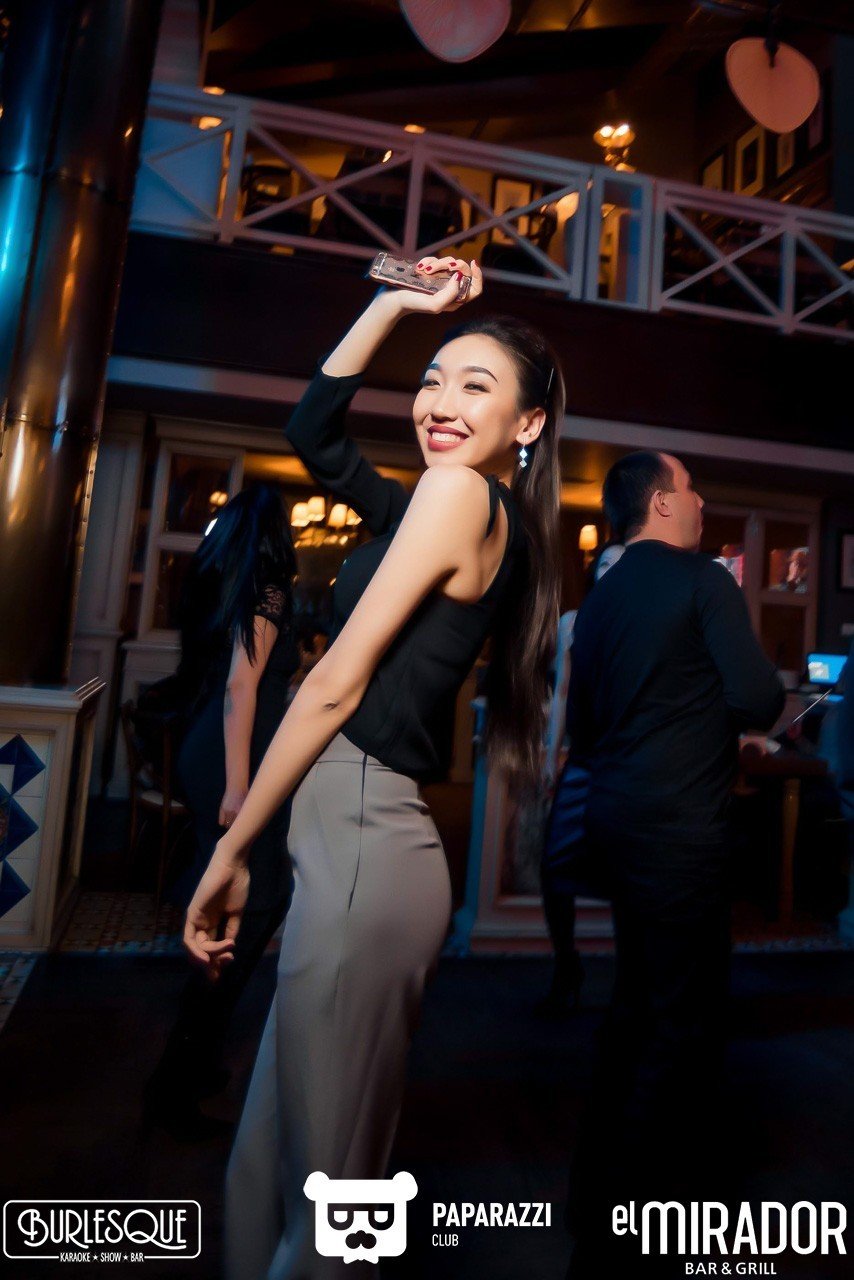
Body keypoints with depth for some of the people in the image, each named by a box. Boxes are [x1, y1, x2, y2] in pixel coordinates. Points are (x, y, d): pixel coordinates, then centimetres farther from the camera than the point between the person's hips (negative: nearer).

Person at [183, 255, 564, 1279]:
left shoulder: (459, 491, -8)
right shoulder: (483, 514, 17)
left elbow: (338, 682, -12)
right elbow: (313, 430, 25)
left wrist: (230, 852, -5)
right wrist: (394, 304, 22)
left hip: (363, 848, -9)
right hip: (361, 842, 9)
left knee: (322, 1177, 8)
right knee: (274, 1161, 21)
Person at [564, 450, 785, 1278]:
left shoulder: (598, 599, 12)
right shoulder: (703, 580, -9)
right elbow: (758, 702, -14)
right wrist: (768, 690, 7)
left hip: (617, 816, 8)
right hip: (677, 824, -8)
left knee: (639, 998, 22)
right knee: (685, 1014, 3)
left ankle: (603, 1177, 37)